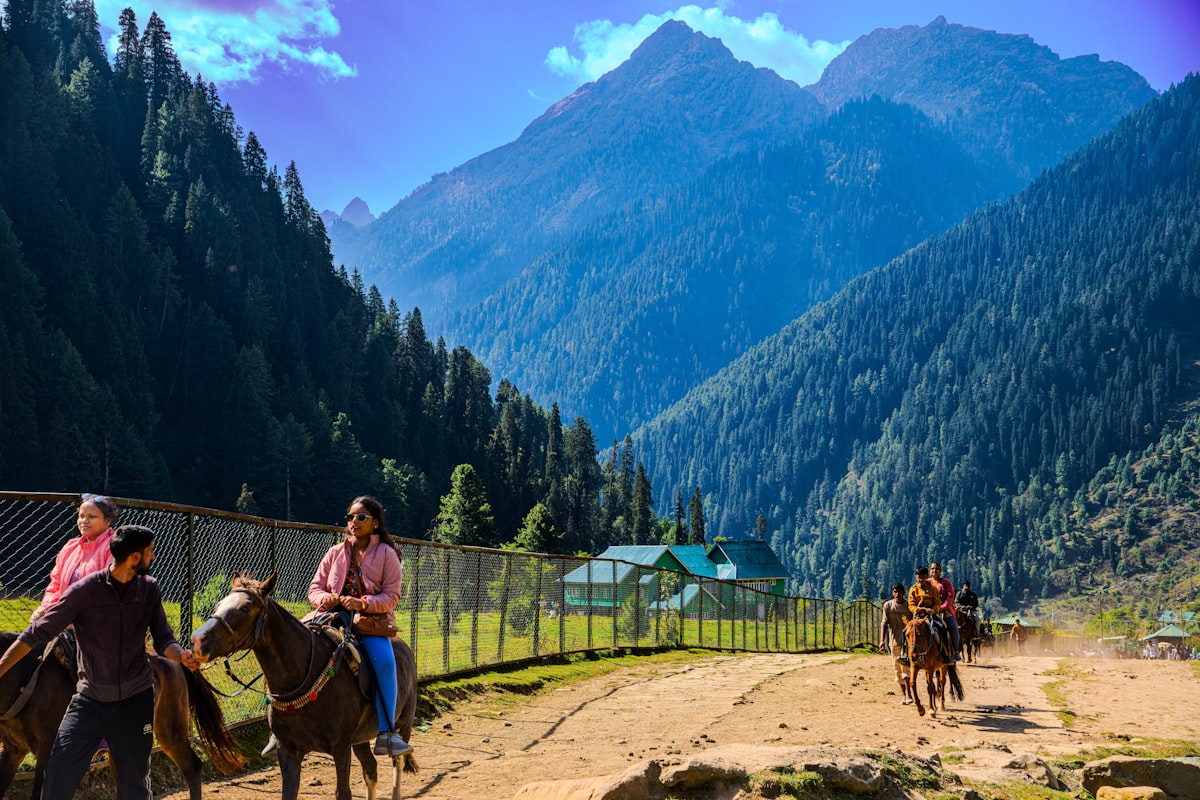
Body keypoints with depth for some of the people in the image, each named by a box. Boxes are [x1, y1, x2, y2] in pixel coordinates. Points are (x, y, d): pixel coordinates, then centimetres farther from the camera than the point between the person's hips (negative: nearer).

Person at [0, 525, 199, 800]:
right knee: (59, 771, -8)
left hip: (136, 700, 2)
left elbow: (163, 638, 1)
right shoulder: (85, 590, -13)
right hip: (90, 700, -2)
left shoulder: (149, 588, -2)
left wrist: (181, 655, -21)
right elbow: (37, 634, -10)